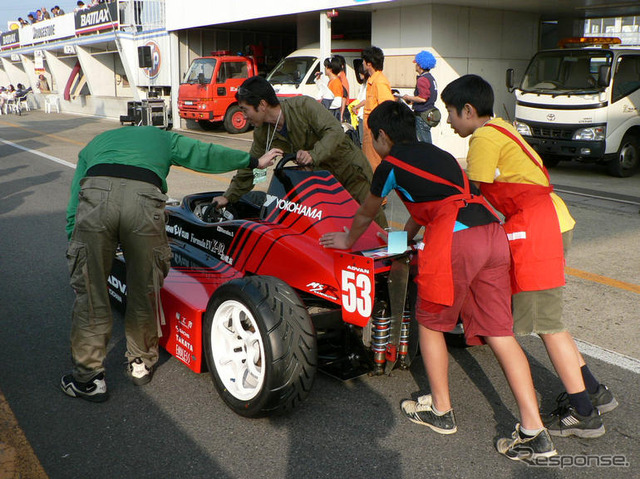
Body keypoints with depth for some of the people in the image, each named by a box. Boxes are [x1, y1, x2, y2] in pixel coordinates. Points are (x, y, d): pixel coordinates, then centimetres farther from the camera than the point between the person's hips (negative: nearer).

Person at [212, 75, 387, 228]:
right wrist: (229, 196, 7)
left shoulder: (304, 105, -23)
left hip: (350, 169, -5)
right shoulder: (262, 133, -5)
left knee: (374, 223, -1)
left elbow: (335, 131, -29)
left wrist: (314, 155, -44)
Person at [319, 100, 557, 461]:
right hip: (494, 233, 7)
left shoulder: (390, 165, 9)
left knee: (430, 323, 14)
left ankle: (440, 411, 26)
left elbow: (365, 216, 25)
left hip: (453, 240, -7)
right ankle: (535, 432, 7)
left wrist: (348, 240, 44)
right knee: (499, 332, 8)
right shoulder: (437, 154, 29)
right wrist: (403, 239, 58)